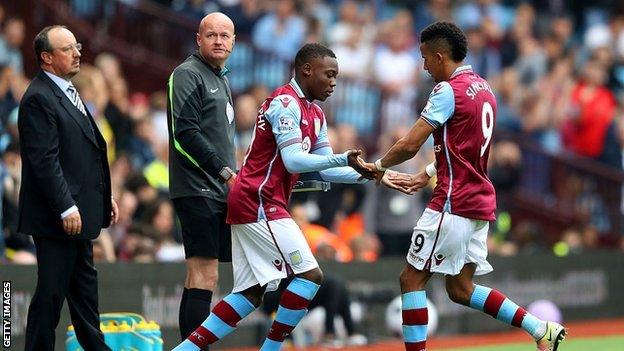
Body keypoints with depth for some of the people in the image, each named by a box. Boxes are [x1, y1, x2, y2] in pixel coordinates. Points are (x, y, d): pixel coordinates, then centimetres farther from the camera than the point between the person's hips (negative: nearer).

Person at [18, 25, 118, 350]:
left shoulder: (67, 93, 16)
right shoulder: (38, 98, -16)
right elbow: (44, 161, -21)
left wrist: (105, 197, 19)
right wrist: (66, 209, -23)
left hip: (77, 212, 10)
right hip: (57, 218, -10)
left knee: (84, 283, 17)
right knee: (51, 290, -5)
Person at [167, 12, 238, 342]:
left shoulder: (221, 79, 22)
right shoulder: (187, 74, -6)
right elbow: (185, 134, -16)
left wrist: (232, 178, 14)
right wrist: (225, 172, -17)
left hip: (220, 192, 9)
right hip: (198, 190, -9)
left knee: (202, 278, 7)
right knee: (203, 278, -13)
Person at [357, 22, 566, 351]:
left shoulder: (449, 89, -13)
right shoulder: (483, 88, 14)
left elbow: (410, 145, -16)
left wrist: (378, 165, 1)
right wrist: (425, 177, 22)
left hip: (454, 203, -9)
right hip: (480, 202, 9)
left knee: (411, 278, -2)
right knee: (460, 289, 13)